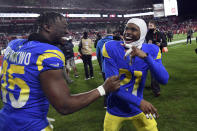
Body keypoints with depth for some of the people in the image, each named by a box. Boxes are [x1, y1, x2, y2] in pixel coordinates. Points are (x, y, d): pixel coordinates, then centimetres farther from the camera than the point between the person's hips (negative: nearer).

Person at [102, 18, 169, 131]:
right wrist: (139, 102, -25)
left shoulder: (151, 51, -8)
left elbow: (164, 80, -20)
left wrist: (146, 57, -33)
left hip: (139, 109, 2)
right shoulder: (111, 48, -16)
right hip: (116, 110, -1)